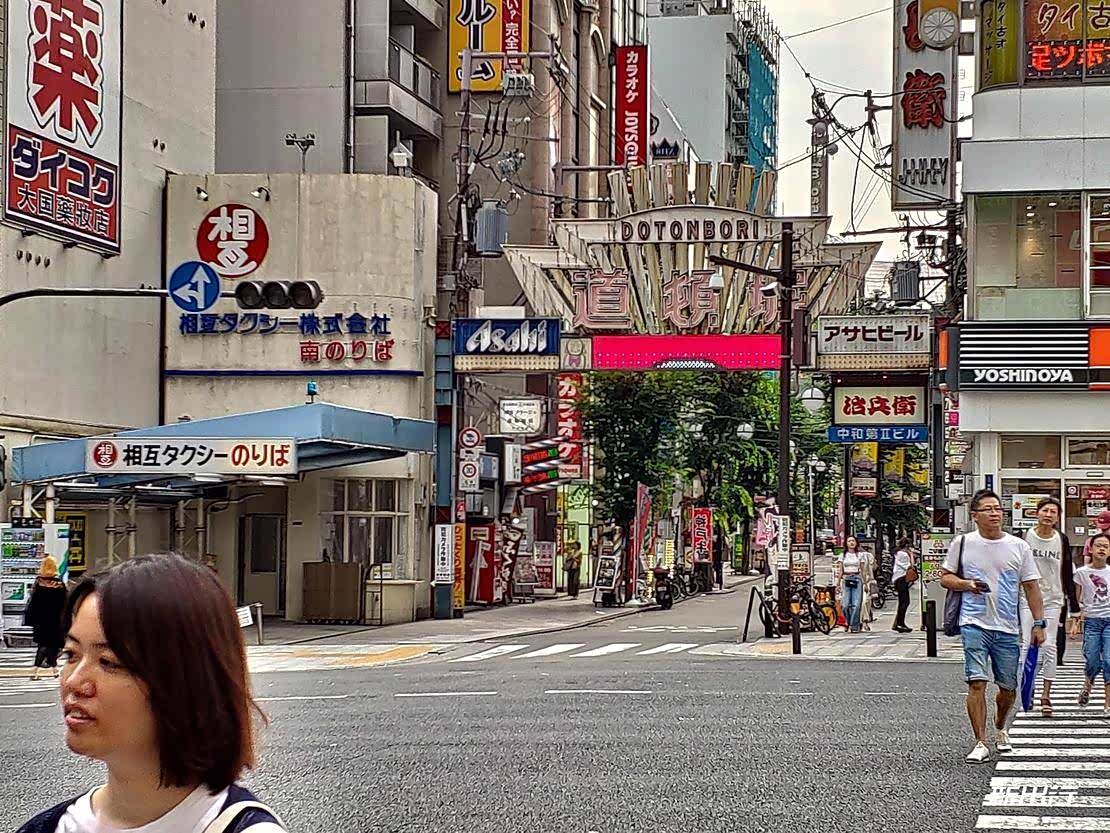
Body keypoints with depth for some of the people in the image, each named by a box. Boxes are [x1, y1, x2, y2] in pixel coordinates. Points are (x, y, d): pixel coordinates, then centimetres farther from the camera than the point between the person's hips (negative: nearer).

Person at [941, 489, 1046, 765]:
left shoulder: (1019, 546, 6)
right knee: (977, 683, -13)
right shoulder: (962, 543, 3)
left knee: (1008, 688, 9)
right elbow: (945, 577, 10)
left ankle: (1000, 729, 38)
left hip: (1008, 628, 2)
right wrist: (967, 584, -10)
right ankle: (981, 744, -11)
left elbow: (1031, 586, 8)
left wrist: (1039, 623, 2)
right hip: (974, 625, -2)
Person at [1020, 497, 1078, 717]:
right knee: (1028, 644, -5)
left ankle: (1046, 694, 0)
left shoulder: (1062, 540, 4)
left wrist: (1074, 605, 8)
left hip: (1053, 599, 1)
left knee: (1050, 645, -3)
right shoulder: (1025, 537, -1)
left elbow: (1068, 575, 9)